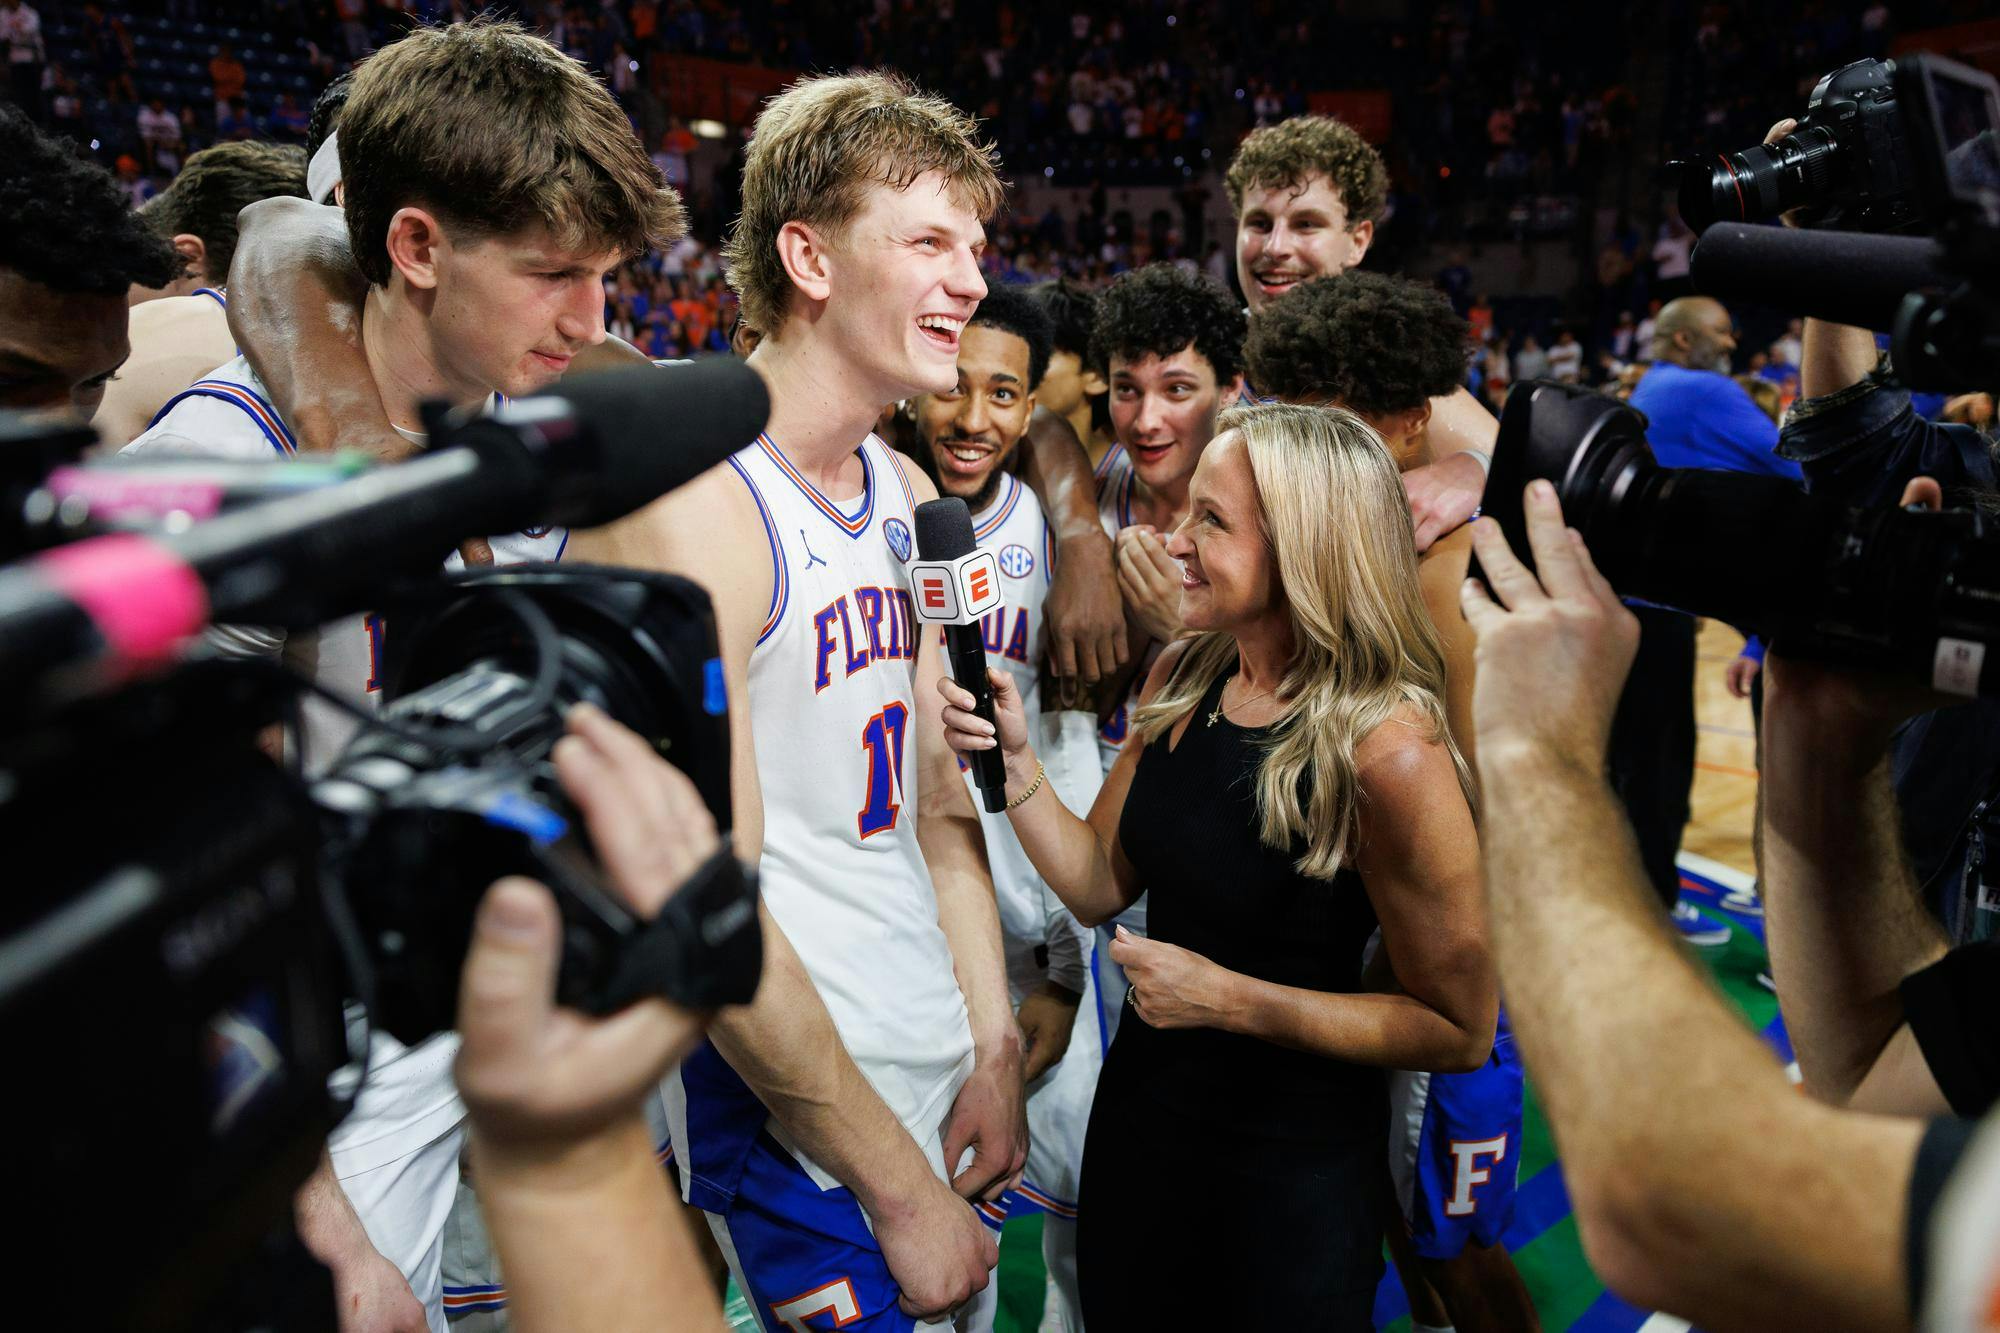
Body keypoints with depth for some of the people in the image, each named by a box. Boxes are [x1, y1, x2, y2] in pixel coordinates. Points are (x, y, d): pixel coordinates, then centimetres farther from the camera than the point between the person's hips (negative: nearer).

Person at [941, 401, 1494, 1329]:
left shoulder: (1388, 750, -25)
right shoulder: (1180, 680, -5)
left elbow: (1458, 1030, -18)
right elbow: (1099, 885, 1)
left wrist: (1231, 1000, -22)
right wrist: (1015, 763, -14)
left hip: (1292, 1169, -6)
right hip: (1139, 1111, 6)